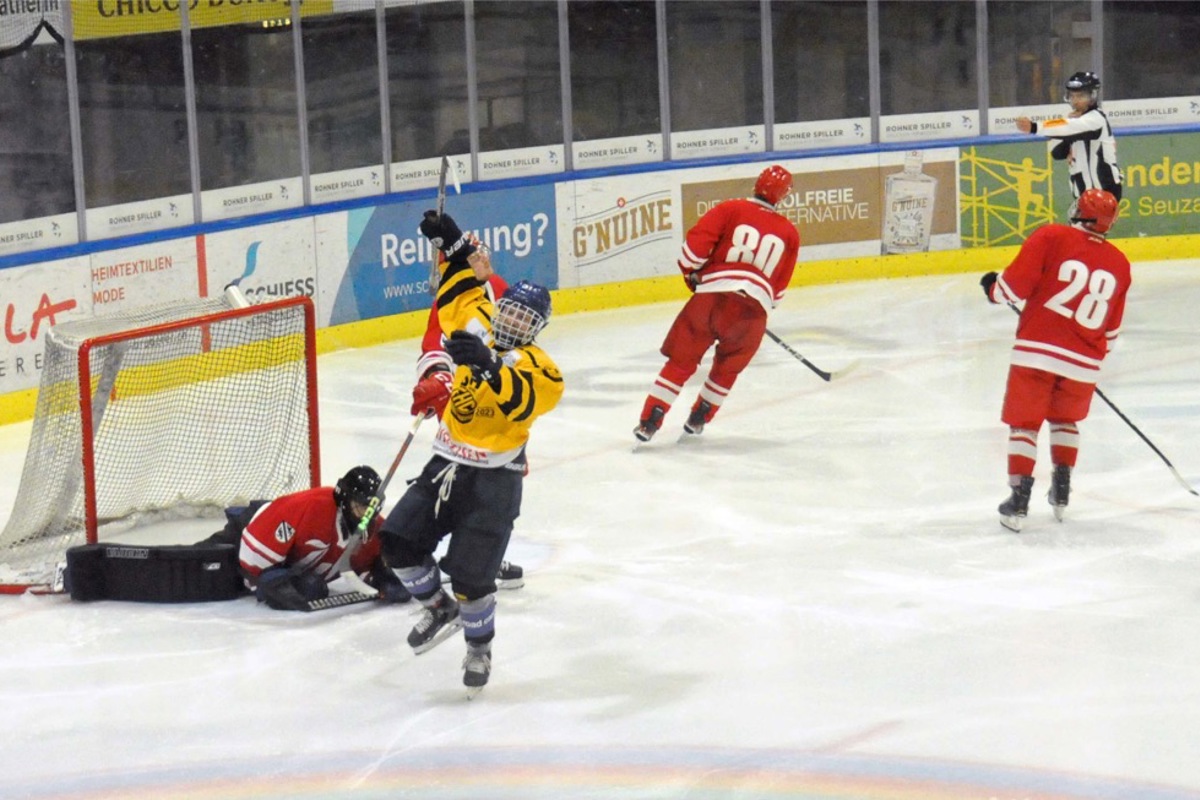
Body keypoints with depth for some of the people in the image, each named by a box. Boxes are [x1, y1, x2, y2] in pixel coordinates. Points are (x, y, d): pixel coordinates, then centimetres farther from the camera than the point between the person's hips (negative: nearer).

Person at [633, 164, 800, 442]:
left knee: (681, 362, 9)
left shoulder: (730, 209, 9)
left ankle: (649, 422, 3)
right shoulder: (789, 233, 17)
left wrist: (691, 272, 15)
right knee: (727, 367, 25)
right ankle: (697, 420, 27)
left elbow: (696, 242, -2)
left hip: (711, 295, -1)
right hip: (754, 308, 1)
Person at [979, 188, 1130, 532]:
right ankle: (1061, 494, 24)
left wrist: (994, 288, 13)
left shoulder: (1050, 237, -5)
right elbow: (1110, 328, 16)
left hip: (1036, 351, -3)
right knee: (1065, 420, 27)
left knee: (1024, 423, 7)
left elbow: (1016, 284, -8)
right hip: (1083, 361, 3)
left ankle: (1018, 500, -1)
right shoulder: (1119, 264, 9)